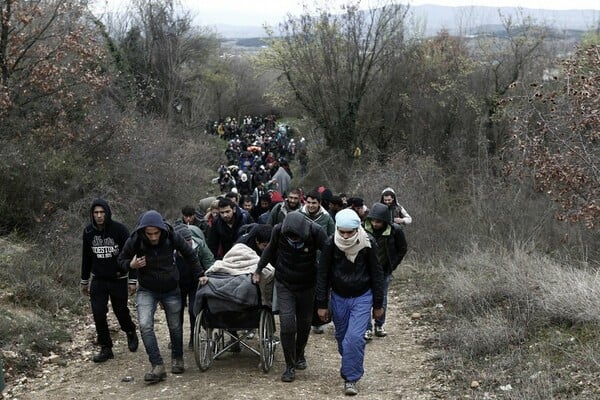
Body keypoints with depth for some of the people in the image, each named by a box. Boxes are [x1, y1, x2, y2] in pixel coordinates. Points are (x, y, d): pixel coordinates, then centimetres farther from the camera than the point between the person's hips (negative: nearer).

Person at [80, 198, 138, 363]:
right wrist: (84, 281, 15)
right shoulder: (89, 231, 0)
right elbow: (86, 258, 11)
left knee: (121, 311, 6)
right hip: (98, 280, 3)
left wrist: (133, 280, -13)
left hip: (118, 279, -3)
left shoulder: (119, 229, -13)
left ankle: (131, 333, 38)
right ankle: (106, 348, 7)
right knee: (98, 314, -5)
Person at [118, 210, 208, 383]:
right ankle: (158, 366, -15)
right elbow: (121, 260, -3)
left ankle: (177, 359, 36)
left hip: (171, 289, 1)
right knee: (145, 325, -19)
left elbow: (189, 254, -1)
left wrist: (199, 275, -1)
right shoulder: (134, 241, -21)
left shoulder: (172, 237, -19)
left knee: (175, 326, 12)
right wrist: (131, 265, -25)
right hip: (146, 290, -1)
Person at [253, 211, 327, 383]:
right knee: (287, 323, -11)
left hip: (307, 285, 0)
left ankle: (299, 355, 37)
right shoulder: (278, 230, -18)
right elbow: (270, 249, 4)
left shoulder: (316, 232, -24)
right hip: (284, 284, 0)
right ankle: (290, 365, 0)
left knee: (304, 323, 11)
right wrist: (258, 270, 11)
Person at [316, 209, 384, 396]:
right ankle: (349, 368, 38)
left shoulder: (368, 243, -15)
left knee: (355, 338, -14)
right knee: (342, 337, 14)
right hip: (338, 297, 2)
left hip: (362, 297, -2)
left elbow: (377, 274, -4)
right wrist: (322, 304, -2)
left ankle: (351, 378, -2)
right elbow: (323, 274, -4)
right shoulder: (331, 244, -13)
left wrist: (378, 304, 0)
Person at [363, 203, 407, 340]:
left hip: (384, 271, 1)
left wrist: (393, 265, -1)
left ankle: (379, 325, 28)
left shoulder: (395, 230, -15)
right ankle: (367, 328, 5)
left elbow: (402, 249, 2)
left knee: (382, 299, 12)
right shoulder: (363, 228, -14)